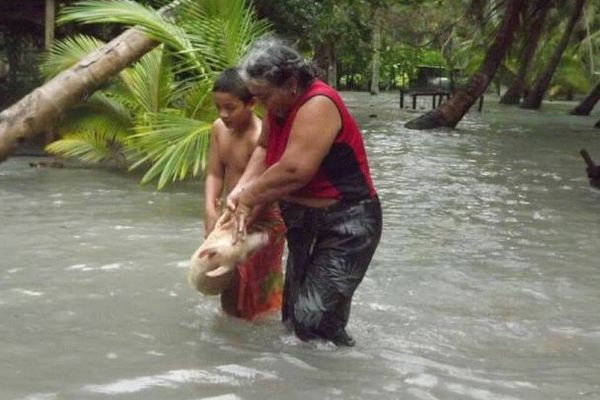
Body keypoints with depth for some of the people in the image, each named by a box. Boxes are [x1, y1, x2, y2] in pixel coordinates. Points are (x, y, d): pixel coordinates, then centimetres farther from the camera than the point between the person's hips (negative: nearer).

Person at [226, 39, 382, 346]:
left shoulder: (318, 105, -25)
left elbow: (293, 170, -31)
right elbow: (264, 148, 11)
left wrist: (250, 198, -17)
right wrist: (242, 189, -7)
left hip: (346, 225, -10)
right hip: (305, 222, 10)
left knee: (314, 320, -14)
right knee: (293, 314, 15)